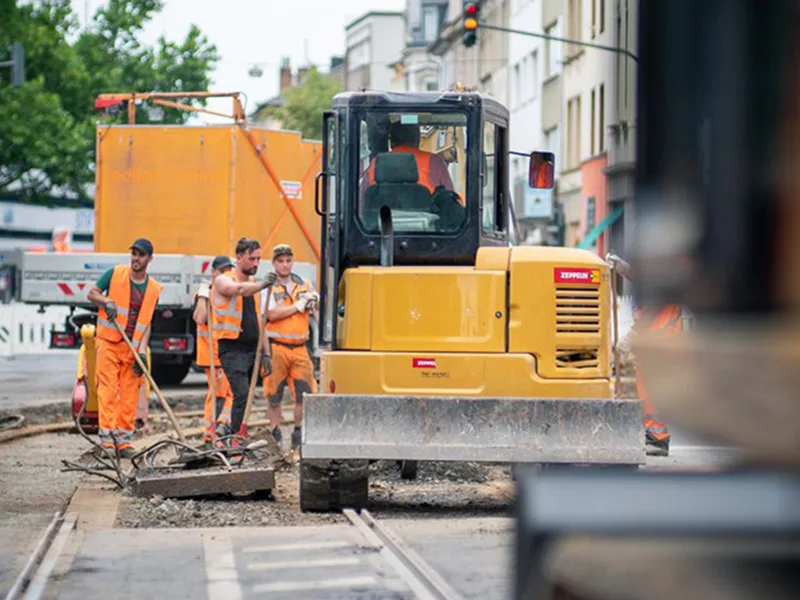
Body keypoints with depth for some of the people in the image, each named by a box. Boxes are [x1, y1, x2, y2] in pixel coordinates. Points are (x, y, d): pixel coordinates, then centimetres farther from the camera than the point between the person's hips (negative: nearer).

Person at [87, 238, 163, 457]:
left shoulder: (154, 289, 6)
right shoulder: (115, 274, 1)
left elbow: (147, 322, 4)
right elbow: (92, 294, 6)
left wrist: (142, 351, -7)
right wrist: (107, 302, -16)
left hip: (133, 348, 2)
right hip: (109, 342, -2)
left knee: (130, 393, 0)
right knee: (108, 389, -8)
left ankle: (124, 437, 6)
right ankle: (107, 437, -10)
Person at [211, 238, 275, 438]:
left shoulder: (254, 284, 17)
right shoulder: (223, 281, -4)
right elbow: (238, 289, -29)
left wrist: (265, 352, 16)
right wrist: (262, 284, -47)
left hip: (252, 348, 7)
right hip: (232, 348, -7)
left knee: (244, 396, 9)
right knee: (242, 394, -18)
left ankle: (229, 430, 22)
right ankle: (238, 436, -16)